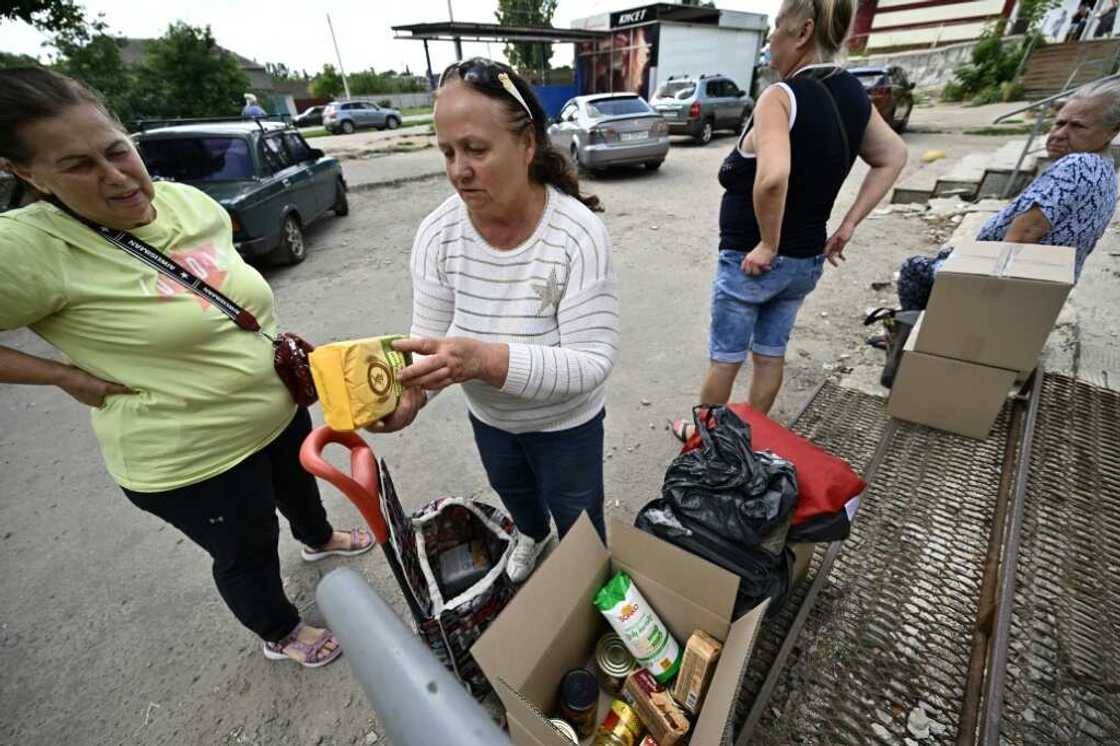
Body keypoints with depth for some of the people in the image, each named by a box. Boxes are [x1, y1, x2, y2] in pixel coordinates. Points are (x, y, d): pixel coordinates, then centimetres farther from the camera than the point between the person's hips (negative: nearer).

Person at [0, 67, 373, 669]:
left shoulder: (189, 200, -5)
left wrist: (281, 345, 6)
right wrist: (67, 376, -19)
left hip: (277, 408, 6)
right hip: (191, 460, -5)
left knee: (300, 484, 32)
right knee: (248, 553, 18)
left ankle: (318, 538, 66)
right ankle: (280, 634, 49)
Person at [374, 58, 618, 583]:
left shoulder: (577, 233, -30)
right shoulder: (437, 233, -18)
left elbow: (592, 361, -32)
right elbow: (429, 335, -12)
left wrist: (486, 359, -46)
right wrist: (411, 387, -34)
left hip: (565, 423, -3)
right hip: (488, 417, 4)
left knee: (577, 521, 23)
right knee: (512, 492, 34)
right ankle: (531, 534, 71)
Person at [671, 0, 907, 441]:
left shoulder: (781, 96, -19)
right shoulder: (853, 96, 5)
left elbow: (772, 177, -37)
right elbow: (893, 157, 15)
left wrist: (767, 244, -23)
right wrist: (847, 227, 9)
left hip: (749, 261, -7)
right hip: (808, 261, 7)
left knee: (724, 358, 10)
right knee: (771, 354, 19)